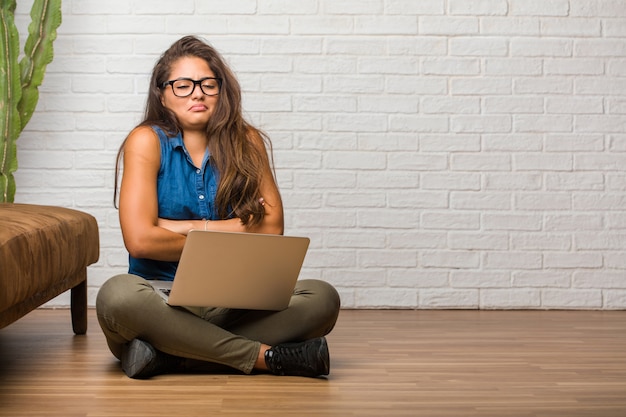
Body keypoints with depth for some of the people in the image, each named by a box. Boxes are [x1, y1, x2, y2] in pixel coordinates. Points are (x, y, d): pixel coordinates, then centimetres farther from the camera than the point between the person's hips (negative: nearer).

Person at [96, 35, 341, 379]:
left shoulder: (246, 142, 7)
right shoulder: (147, 141, -2)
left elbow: (272, 228, -1)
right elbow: (139, 240, -13)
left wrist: (194, 227, -7)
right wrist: (231, 233, -4)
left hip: (233, 303, 3)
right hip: (162, 300, -3)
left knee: (322, 298, -21)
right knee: (117, 295, -36)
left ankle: (168, 356, -27)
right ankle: (266, 357, -27)